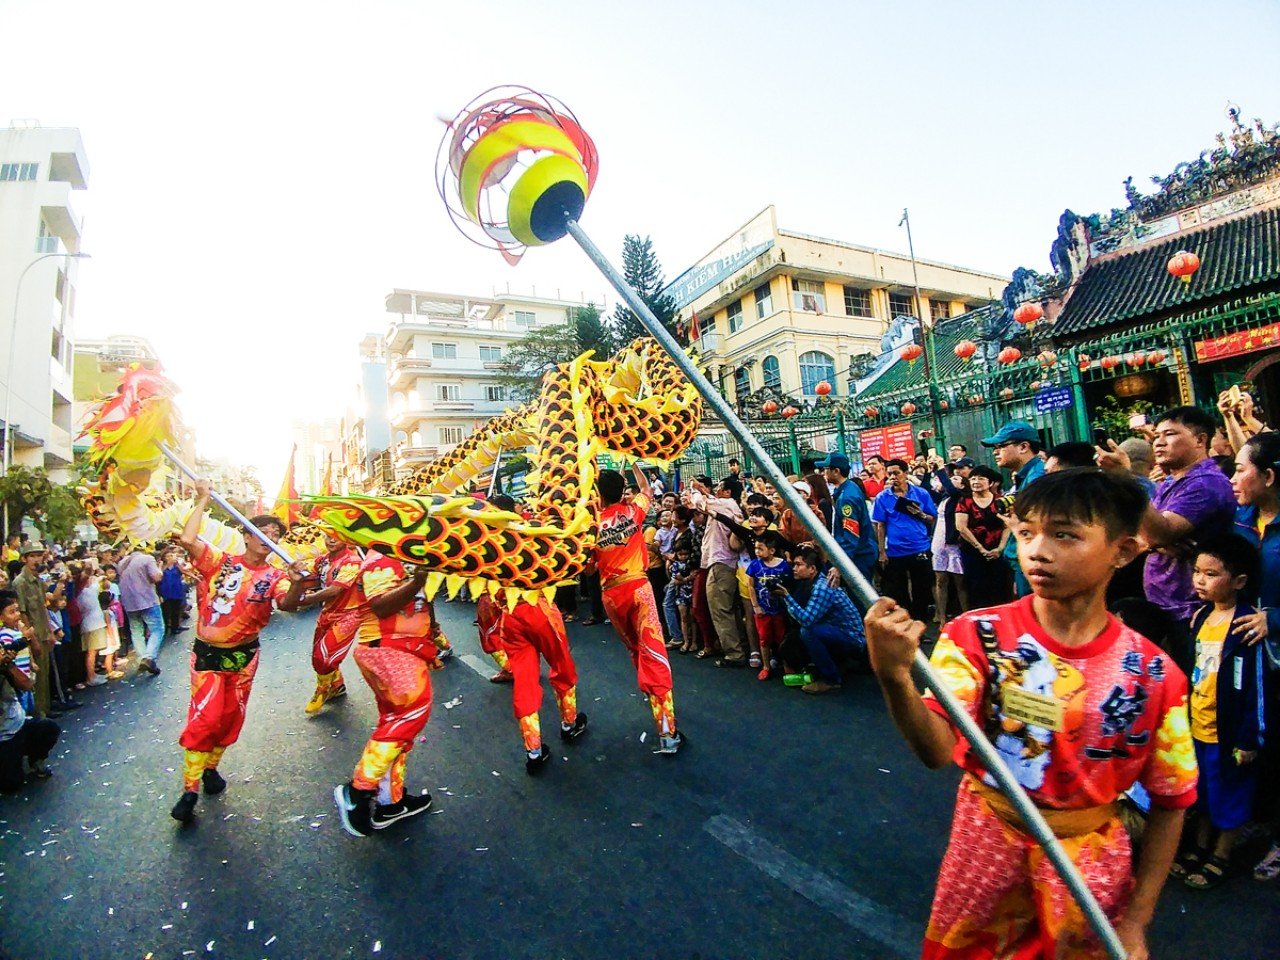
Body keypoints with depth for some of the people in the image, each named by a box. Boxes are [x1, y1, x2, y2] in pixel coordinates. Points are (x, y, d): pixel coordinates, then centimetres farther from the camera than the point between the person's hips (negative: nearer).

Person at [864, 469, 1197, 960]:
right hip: (986, 845, 0)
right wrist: (894, 677, -51)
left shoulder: (1154, 673, -13)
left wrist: (1135, 920, 0)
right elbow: (937, 750, -31)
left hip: (1090, 861, 1)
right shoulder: (977, 635, -18)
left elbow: (1171, 803, -1)